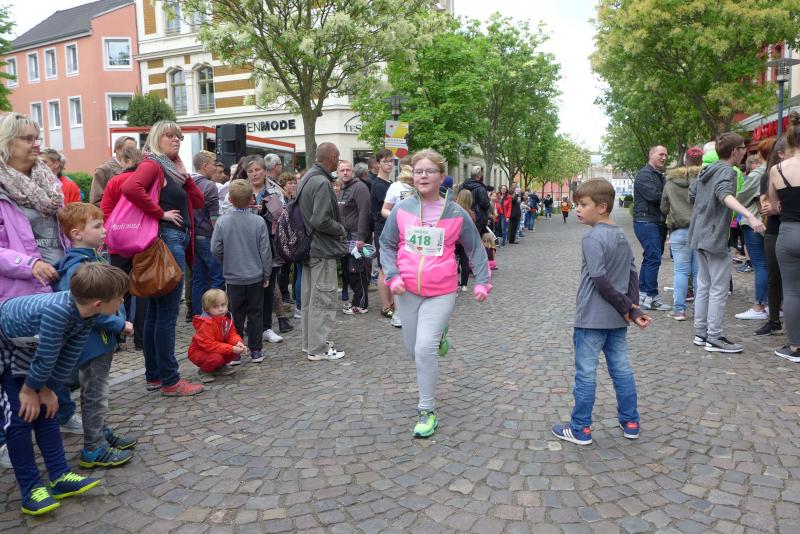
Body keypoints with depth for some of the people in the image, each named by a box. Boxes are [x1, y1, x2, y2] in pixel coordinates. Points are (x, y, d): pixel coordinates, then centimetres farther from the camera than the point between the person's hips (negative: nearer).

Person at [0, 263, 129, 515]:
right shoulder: (56, 311, -41)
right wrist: (30, 389, -14)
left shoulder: (86, 313, -17)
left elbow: (68, 357, -8)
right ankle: (31, 490, 2)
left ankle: (60, 477, 11)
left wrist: (46, 388, -4)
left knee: (44, 410, 5)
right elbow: (46, 357, -29)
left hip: (23, 345, 7)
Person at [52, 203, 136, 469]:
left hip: (104, 337, 9)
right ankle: (94, 449, 14)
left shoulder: (95, 259, 7)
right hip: (92, 339, -9)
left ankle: (101, 433, 36)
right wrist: (121, 325, -19)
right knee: (95, 394, 2)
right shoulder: (78, 268, -23)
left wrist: (120, 320, 7)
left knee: (98, 391, 21)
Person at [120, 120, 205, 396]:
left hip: (177, 241, 10)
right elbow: (130, 188, -27)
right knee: (167, 314, -6)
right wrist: (160, 213, -19)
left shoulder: (172, 169, 20)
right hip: (167, 240, -10)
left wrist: (184, 175, 5)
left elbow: (198, 202, 15)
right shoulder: (152, 164, -7)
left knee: (156, 313, 13)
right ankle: (170, 381, 1)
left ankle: (153, 376, 21)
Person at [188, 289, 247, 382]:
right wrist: (232, 349, -35)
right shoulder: (205, 323, -30)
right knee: (216, 358, -35)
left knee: (238, 350, -11)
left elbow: (232, 334, -1)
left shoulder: (227, 318, -6)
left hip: (219, 349, 7)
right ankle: (204, 370, -2)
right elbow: (209, 345, -33)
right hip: (199, 351, -7)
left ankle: (219, 367, 10)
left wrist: (238, 342, -26)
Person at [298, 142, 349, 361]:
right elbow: (320, 220, -26)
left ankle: (310, 342, 29)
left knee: (310, 297, 17)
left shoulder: (306, 179, 11)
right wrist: (341, 229, -10)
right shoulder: (322, 183, -20)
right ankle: (319, 348, 7)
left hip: (308, 248, 10)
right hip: (322, 250, -10)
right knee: (323, 299, 0)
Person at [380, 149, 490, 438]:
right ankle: (437, 336, 50)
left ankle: (427, 411, 2)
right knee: (413, 350, 14)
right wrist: (393, 276, -6)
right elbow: (387, 245, 7)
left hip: (441, 293, -3)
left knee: (425, 349, -15)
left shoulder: (456, 214, -4)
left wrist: (482, 283, 0)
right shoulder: (401, 210, -2)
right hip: (407, 292, 3)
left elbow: (475, 249, 7)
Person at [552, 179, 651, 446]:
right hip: (617, 319, 8)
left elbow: (601, 280, -21)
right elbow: (633, 273, 7)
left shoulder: (592, 238, -17)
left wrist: (628, 308, -12)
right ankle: (630, 423, 27)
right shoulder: (621, 235, 9)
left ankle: (580, 429, 12)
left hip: (592, 318, -8)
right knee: (621, 369, 16)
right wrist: (632, 306, 0)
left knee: (586, 373, 2)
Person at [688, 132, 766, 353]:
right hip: (716, 238, -9)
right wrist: (749, 216, -47)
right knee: (719, 290, -2)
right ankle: (714, 338, 2)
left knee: (704, 286, 14)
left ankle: (701, 333, 20)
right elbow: (725, 194, -33)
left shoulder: (706, 171, 12)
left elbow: (691, 195, 20)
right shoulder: (727, 171, -13)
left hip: (700, 235, 9)